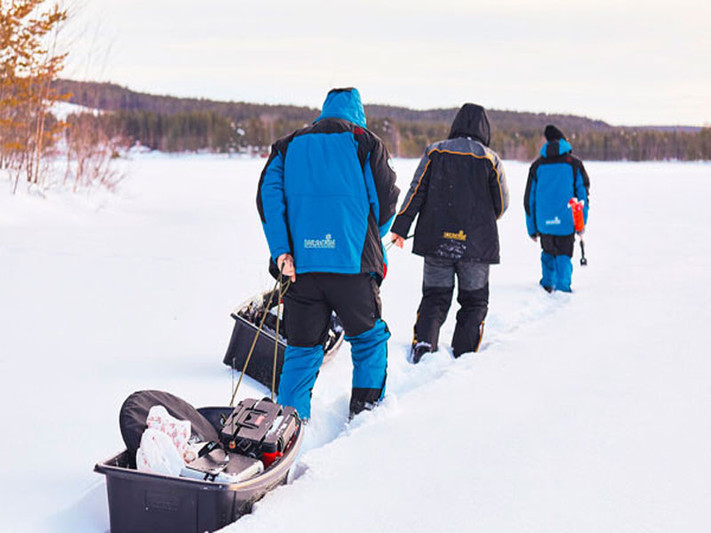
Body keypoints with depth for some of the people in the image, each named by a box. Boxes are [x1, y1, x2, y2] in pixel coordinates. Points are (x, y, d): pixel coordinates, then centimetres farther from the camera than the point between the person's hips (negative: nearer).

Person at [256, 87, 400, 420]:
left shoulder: (289, 146, 15)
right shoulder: (365, 143, 6)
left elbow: (269, 196, 1)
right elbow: (385, 202, 3)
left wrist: (281, 251, -4)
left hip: (300, 265, 3)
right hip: (351, 265, -3)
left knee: (302, 347, 11)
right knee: (369, 338, 16)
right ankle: (365, 410, 15)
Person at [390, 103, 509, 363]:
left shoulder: (434, 152, 2)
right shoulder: (490, 159, -1)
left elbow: (416, 191, -2)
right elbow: (501, 205, 3)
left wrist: (400, 227, -1)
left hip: (436, 242, 2)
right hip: (477, 245, -1)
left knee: (434, 297, 11)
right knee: (474, 301, 12)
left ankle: (423, 341, -11)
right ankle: (463, 355, 4)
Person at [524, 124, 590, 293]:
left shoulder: (537, 166, 6)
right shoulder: (574, 164, 1)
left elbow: (529, 199, 7)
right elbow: (583, 194, -1)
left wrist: (532, 229, 13)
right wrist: (582, 222, 5)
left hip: (544, 223, 2)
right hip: (566, 222, -2)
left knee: (548, 253, 23)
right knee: (563, 256, 6)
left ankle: (547, 284, 28)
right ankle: (562, 287, -3)